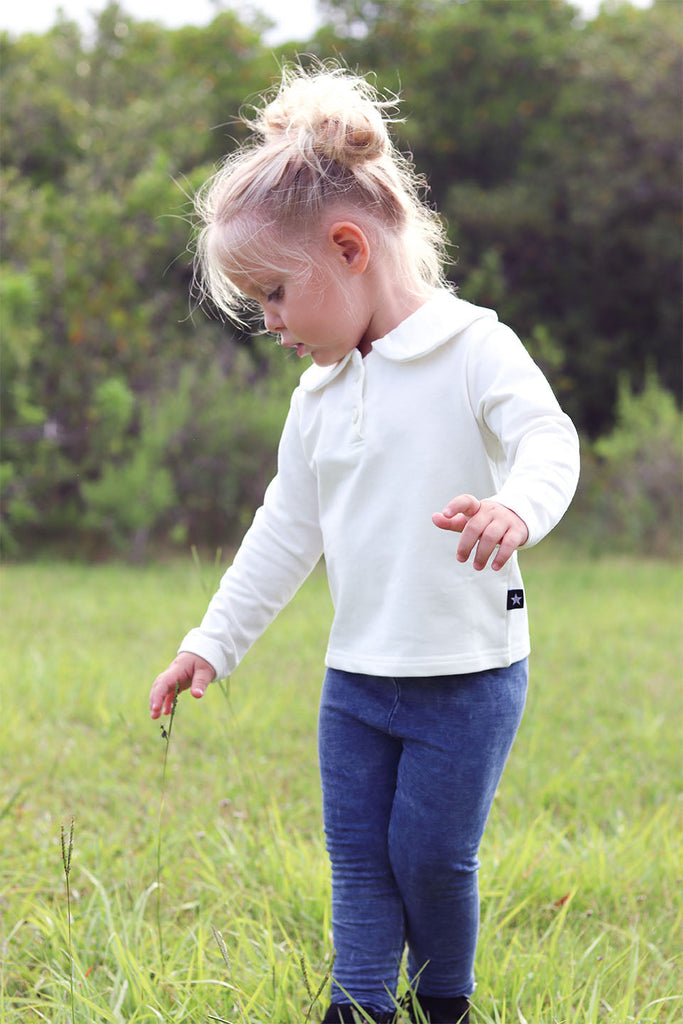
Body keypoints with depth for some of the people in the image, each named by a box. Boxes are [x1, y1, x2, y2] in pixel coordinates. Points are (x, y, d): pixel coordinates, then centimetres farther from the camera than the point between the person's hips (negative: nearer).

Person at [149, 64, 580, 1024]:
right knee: (358, 854, 7)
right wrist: (214, 641, 17)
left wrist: (518, 506, -49)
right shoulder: (320, 394, 9)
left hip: (467, 673, -6)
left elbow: (549, 440, -26)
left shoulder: (475, 349, -11)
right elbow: (287, 529, 17)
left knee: (432, 853, 1)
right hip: (357, 674, 6)